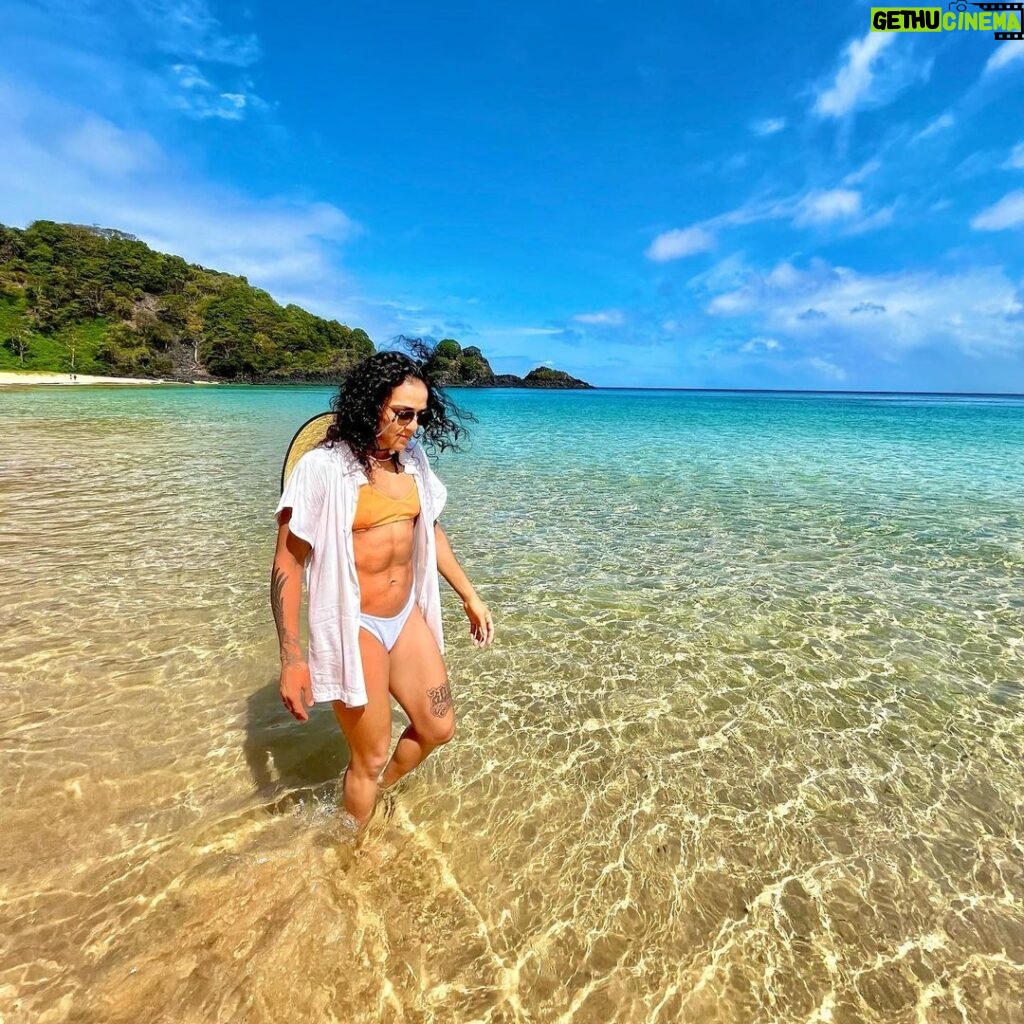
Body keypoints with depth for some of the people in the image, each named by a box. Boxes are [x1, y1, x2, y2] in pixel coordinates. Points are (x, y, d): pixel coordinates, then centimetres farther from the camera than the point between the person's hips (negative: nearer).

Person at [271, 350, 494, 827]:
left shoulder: (412, 460, 2)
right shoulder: (322, 468, -17)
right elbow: (287, 564, -14)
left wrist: (470, 596, 17)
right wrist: (291, 658, -16)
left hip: (407, 616, 7)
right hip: (353, 627, -6)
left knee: (438, 727, 17)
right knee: (370, 756, 8)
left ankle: (379, 794, 46)